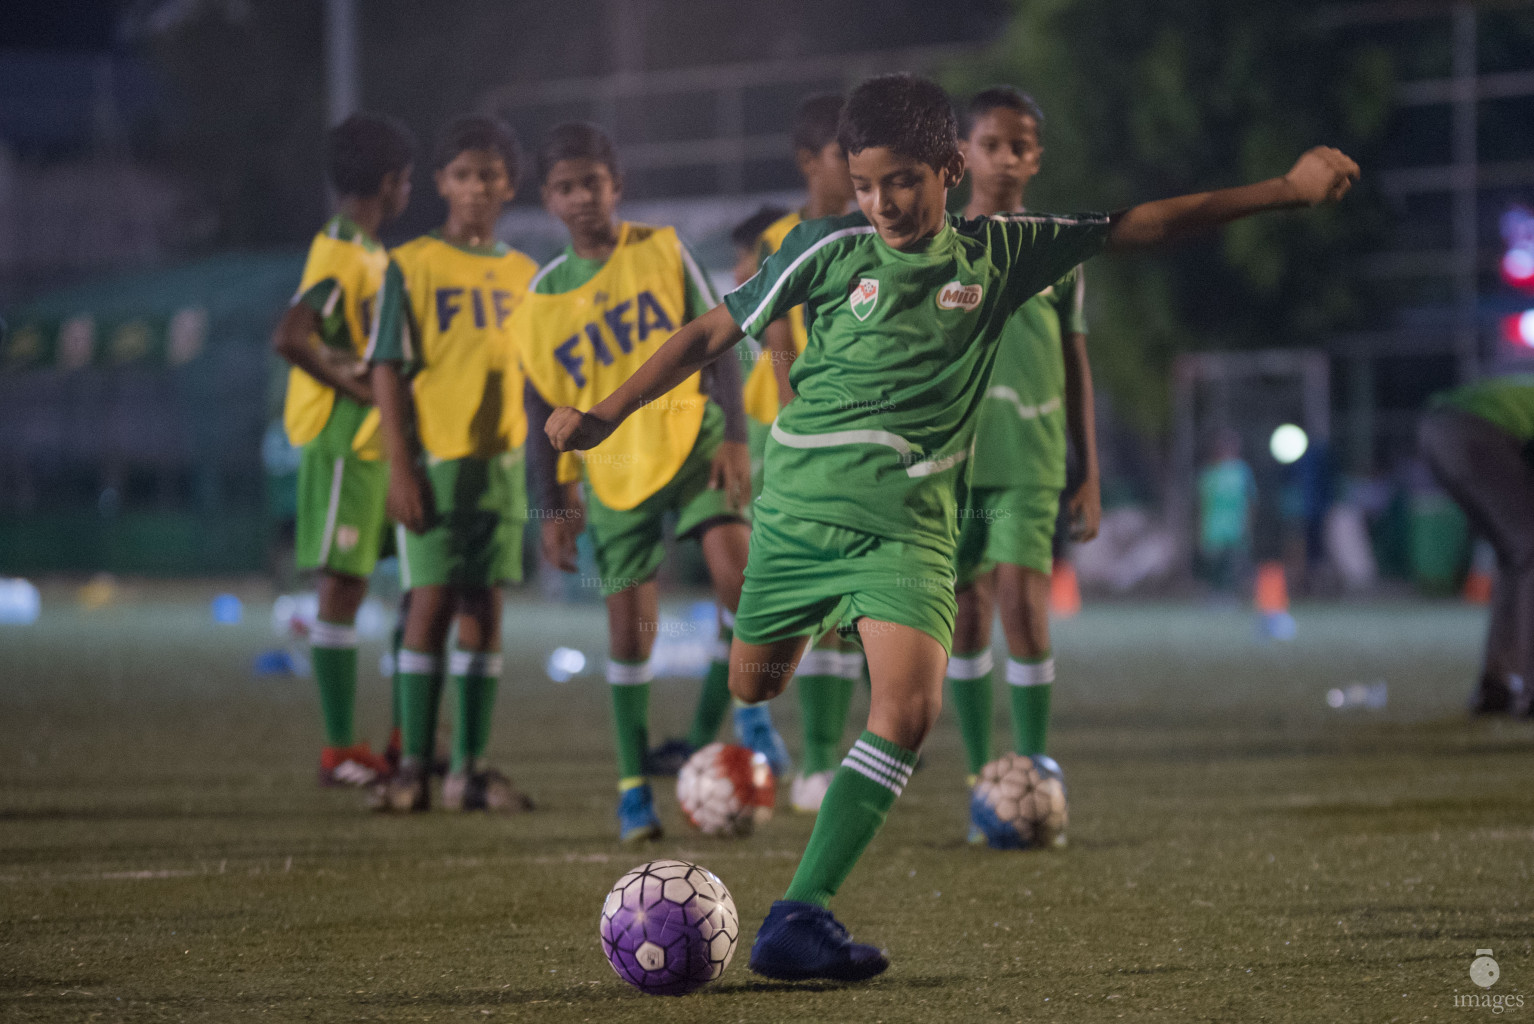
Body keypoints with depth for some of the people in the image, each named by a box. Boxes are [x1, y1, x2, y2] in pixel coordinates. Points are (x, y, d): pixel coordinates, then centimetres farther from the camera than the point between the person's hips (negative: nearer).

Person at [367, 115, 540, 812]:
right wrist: (401, 467, -12)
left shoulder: (524, 275, 13)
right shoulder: (412, 266, -1)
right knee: (431, 603, -8)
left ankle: (470, 768, 6)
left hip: (502, 460, 4)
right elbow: (388, 369, -4)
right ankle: (414, 767, -4)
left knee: (484, 611, 3)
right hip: (433, 459, -4)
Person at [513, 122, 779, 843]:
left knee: (734, 564, -25)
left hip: (691, 438, -1)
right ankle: (634, 786, 12)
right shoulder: (543, 297, 4)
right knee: (630, 629, 1)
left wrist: (733, 435, -10)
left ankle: (736, 696, -1)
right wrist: (553, 506, 2)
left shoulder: (661, 252, 1)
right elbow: (542, 410, 8)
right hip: (614, 467, 1)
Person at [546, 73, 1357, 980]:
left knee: (909, 707, -20)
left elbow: (1144, 226, 7)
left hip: (910, 518, 0)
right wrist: (607, 415, 4)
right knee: (753, 689, 9)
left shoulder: (1000, 254, 3)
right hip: (800, 499, 1)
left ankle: (801, 916, -22)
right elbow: (713, 333, 7)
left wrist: (1286, 190, 3)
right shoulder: (828, 250, -1)